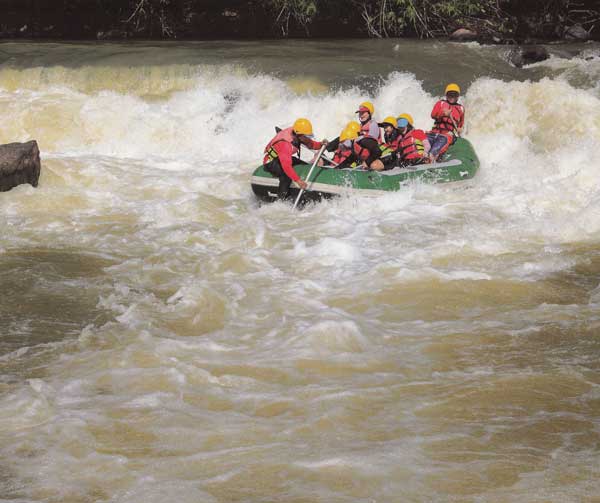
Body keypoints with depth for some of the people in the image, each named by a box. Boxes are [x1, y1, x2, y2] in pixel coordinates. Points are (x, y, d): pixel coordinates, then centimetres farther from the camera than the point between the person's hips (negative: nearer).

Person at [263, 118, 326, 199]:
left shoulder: (296, 135, -12)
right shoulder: (284, 144, -38)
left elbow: (310, 144, 3)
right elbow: (286, 165, -45)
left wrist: (321, 144, -19)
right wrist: (298, 180, -52)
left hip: (284, 158, 9)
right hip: (271, 162, -9)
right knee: (286, 175, -38)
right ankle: (281, 199, -28)